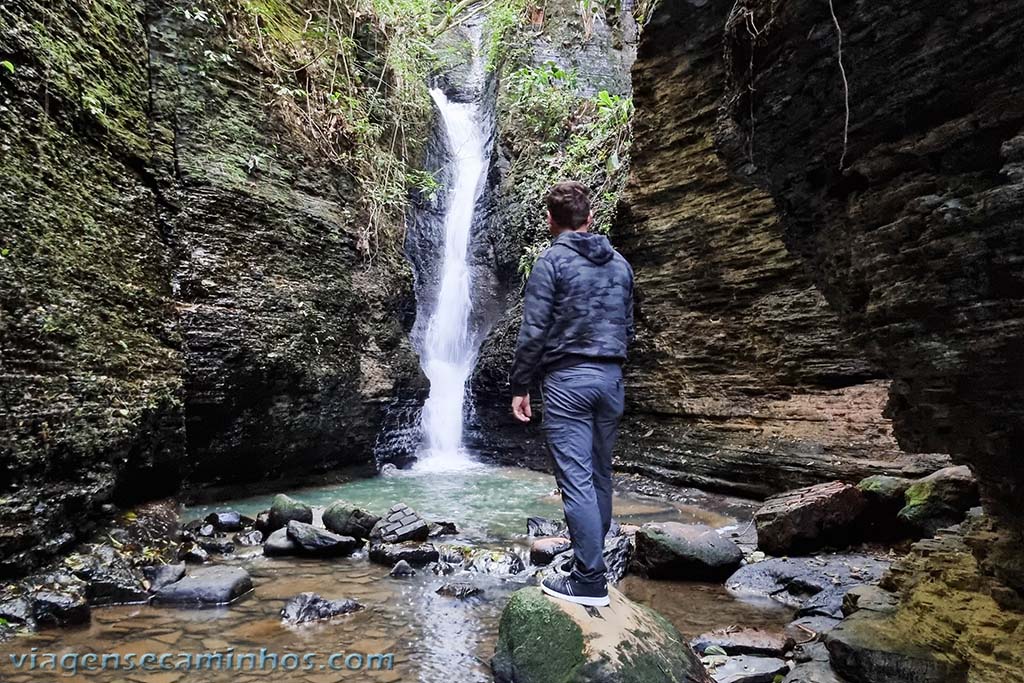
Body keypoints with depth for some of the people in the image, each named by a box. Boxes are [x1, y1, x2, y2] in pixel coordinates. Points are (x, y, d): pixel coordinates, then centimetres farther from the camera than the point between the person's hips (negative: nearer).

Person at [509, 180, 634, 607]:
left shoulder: (551, 262, -6)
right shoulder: (620, 264, 12)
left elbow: (533, 332, -11)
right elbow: (627, 327, 16)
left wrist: (519, 386, -5)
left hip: (567, 379, -6)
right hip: (611, 378, 7)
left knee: (577, 479, -3)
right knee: (600, 475, 15)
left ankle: (589, 581, 2)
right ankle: (592, 556, 28)